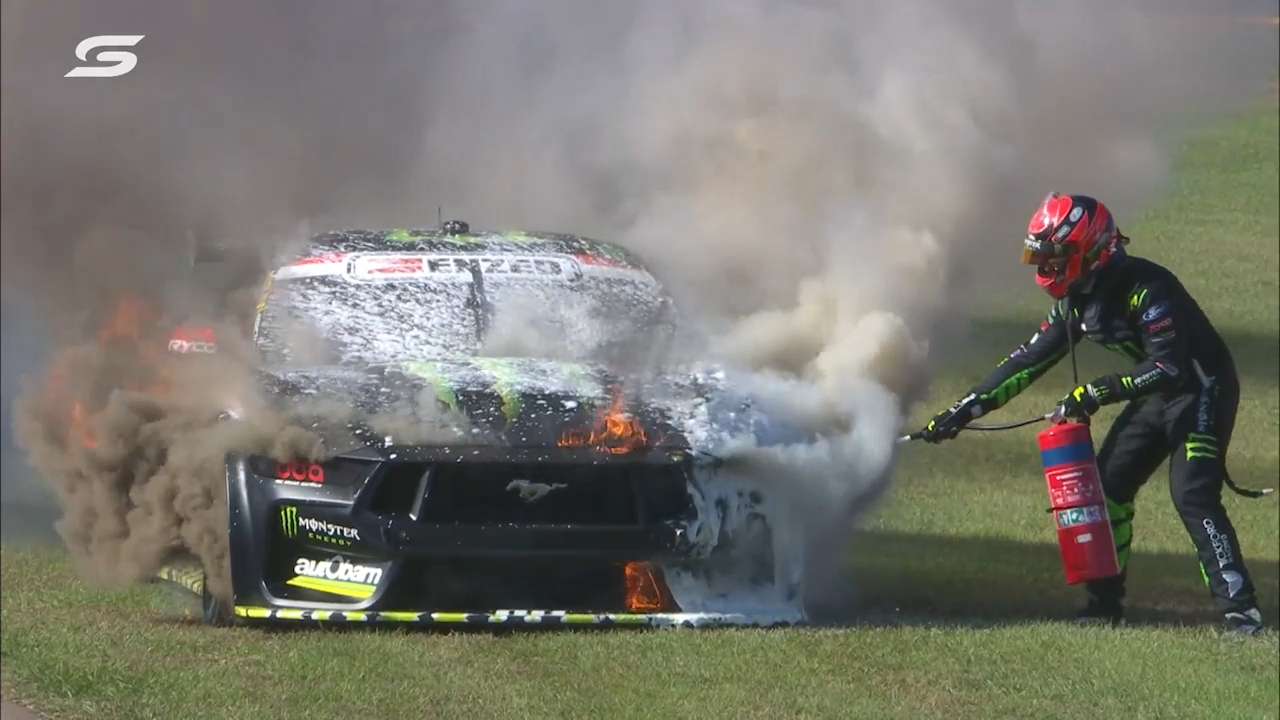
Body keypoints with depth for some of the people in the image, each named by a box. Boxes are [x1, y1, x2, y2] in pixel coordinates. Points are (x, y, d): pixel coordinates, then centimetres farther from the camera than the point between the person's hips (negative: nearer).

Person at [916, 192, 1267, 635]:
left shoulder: (1144, 288, -27)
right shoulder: (1076, 300, 0)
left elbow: (1169, 366, -33)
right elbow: (1029, 360, 6)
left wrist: (1099, 393, -38)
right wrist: (965, 409, 2)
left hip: (1203, 390, -9)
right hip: (1155, 395, 9)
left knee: (1192, 494, -22)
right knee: (1106, 487, 5)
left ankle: (1239, 607, -22)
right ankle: (1105, 603, 14)